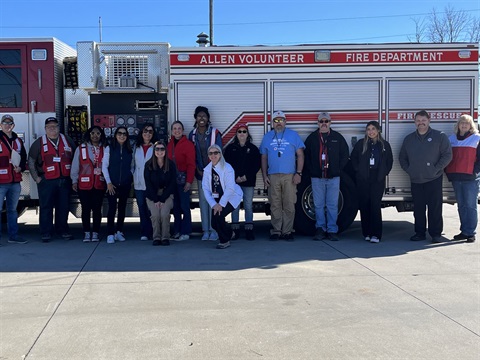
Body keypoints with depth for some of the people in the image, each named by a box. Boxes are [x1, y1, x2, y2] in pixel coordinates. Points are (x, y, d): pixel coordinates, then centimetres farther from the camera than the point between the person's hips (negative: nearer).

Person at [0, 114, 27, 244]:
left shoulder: (18, 141, 13)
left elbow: (24, 158, 20)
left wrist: (20, 168, 1)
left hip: (15, 182, 6)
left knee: (12, 209, 14)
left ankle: (13, 235, 22)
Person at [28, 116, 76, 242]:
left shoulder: (67, 140, 11)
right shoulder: (39, 143, 5)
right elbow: (31, 161, 6)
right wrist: (36, 178, -1)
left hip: (65, 180, 2)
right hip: (46, 181, -2)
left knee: (63, 207, 7)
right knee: (46, 207, -1)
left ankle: (63, 230, 17)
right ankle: (46, 233, 5)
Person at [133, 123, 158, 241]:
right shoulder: (136, 147, 13)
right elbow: (133, 164, 17)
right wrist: (132, 178, 9)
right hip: (138, 183, 4)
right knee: (142, 208, 5)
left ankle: (147, 232, 8)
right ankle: (144, 233, 11)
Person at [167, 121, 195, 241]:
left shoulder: (188, 144, -4)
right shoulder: (170, 144, 13)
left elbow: (191, 164, -9)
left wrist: (189, 181, -15)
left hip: (183, 178, -5)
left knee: (184, 206, -4)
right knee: (175, 206, 9)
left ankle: (185, 232, 3)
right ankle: (176, 231, 16)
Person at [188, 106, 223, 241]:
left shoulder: (215, 133, -3)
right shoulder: (192, 134, 7)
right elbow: (191, 154, 8)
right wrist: (198, 171, -2)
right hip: (200, 173, 3)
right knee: (203, 200, 5)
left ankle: (214, 230, 2)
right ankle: (205, 230, 12)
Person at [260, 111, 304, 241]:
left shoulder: (293, 135, 7)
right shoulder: (267, 137, 12)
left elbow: (300, 155, 5)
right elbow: (264, 158, 14)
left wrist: (298, 173, -4)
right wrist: (264, 176, 6)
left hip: (289, 176, -1)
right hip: (272, 176, 2)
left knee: (289, 205, -1)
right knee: (275, 205, 3)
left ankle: (287, 231, 6)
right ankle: (276, 231, 11)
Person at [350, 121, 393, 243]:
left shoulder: (385, 145, 8)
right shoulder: (361, 144, 6)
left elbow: (390, 161, 16)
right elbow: (353, 158, 13)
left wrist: (384, 172, 6)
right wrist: (358, 170, 3)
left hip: (378, 179, -1)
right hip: (363, 179, 1)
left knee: (376, 205, -8)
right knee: (364, 205, 1)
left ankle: (376, 234, -6)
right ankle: (366, 233, 10)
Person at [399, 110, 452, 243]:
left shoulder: (439, 136, 1)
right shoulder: (409, 139, 14)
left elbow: (447, 155, -3)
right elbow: (402, 158, 19)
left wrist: (436, 169, -10)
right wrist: (408, 169, 5)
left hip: (434, 180, -4)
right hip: (415, 181, 4)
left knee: (435, 208, -2)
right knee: (418, 208, 8)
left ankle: (436, 234, 6)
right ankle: (419, 233, 16)